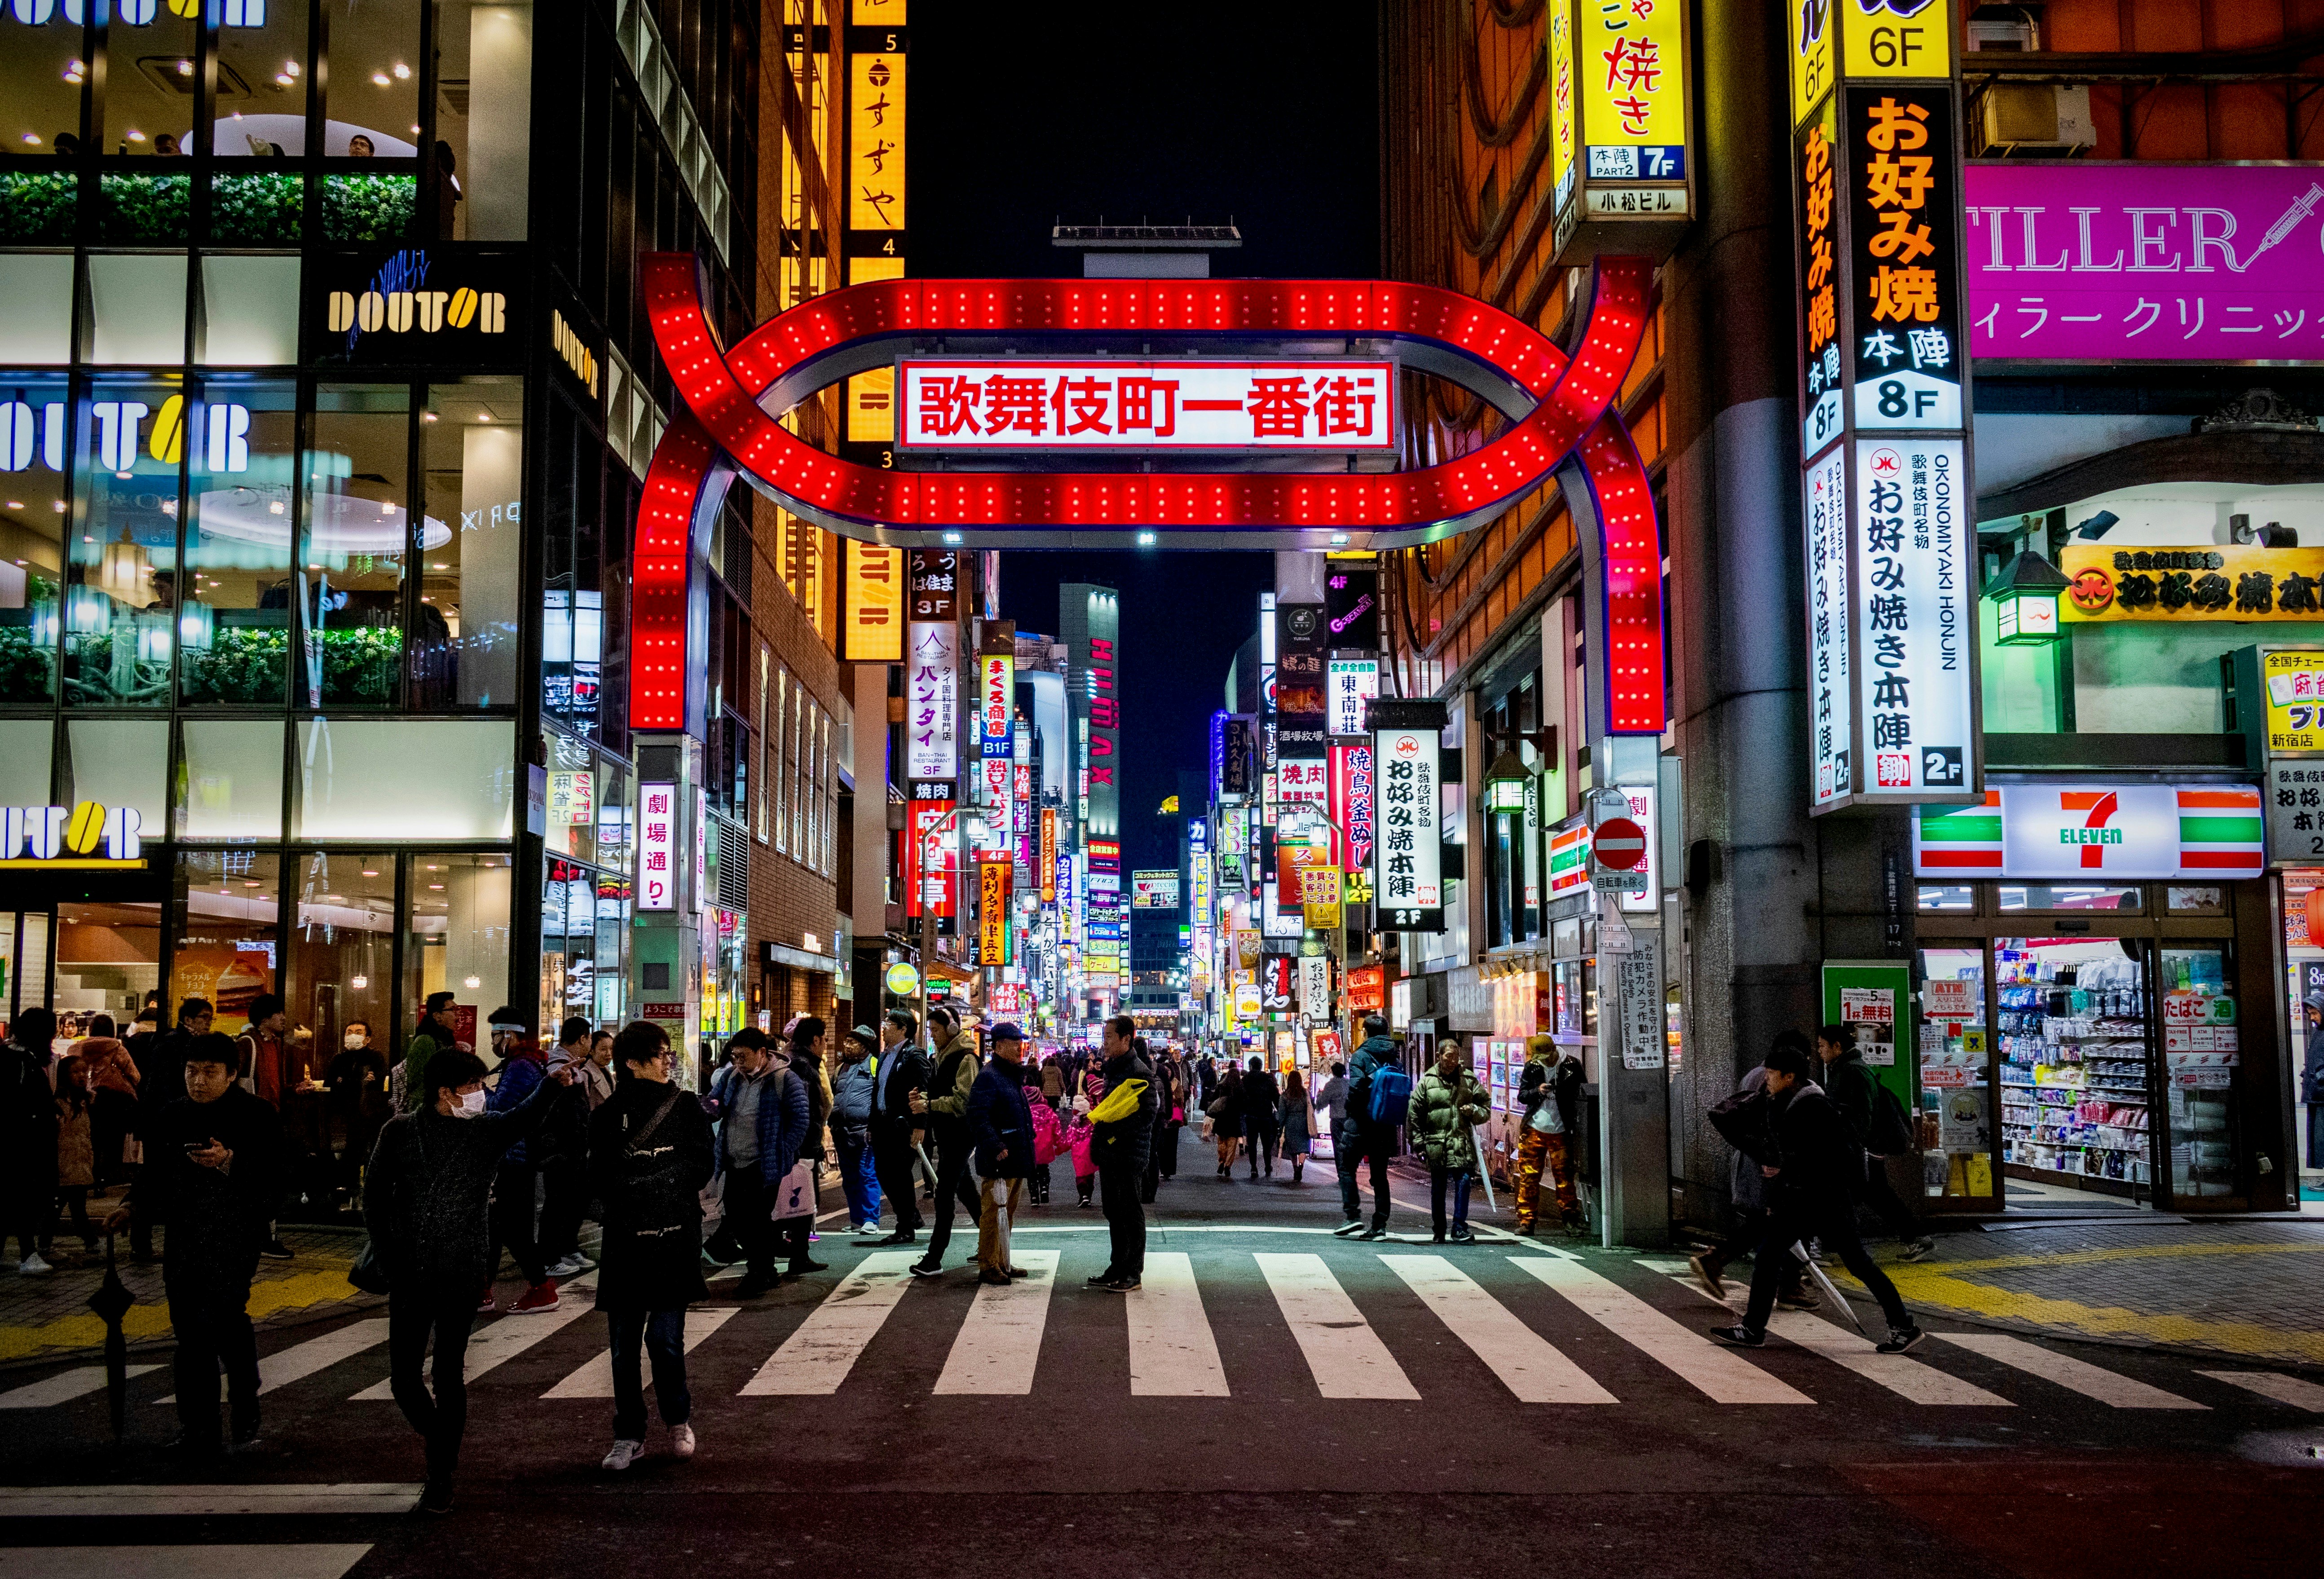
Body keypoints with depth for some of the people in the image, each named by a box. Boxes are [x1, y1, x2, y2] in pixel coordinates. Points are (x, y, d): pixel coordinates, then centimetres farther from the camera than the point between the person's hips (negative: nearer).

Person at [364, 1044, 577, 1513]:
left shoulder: (487, 1130, 0)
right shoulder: (399, 1132, -2)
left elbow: (526, 1118, -13)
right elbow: (375, 1197, 5)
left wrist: (552, 1086, -31)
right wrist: (387, 1258, 1)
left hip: (462, 1276, -1)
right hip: (410, 1277, 1)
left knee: (448, 1375, 2)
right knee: (403, 1378, 6)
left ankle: (440, 1478, 12)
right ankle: (435, 1433, 37)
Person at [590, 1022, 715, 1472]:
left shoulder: (687, 1106, 7)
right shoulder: (609, 1115, 5)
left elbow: (701, 1167, -1)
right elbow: (601, 1180, -2)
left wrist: (638, 1184, -9)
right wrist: (666, 1182, -14)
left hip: (675, 1238, -1)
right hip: (625, 1241, 1)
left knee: (665, 1337, -6)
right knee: (624, 1342, 4)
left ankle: (678, 1419, 17)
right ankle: (629, 1435, 17)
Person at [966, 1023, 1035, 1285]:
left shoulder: (1013, 1076, 18)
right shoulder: (988, 1077, -14)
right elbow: (979, 1117, -23)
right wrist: (997, 1148, -28)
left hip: (1015, 1160, 10)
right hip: (998, 1162, -10)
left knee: (1008, 1213, 16)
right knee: (994, 1212, -6)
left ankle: (1001, 1264, 24)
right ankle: (988, 1267, -1)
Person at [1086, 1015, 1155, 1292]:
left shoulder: (1139, 1072, -14)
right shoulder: (1113, 1069, 15)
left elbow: (1146, 1114, -19)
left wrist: (1115, 1131, -19)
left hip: (1128, 1153, -9)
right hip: (1109, 1153, 9)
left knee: (1131, 1213, -1)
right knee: (1114, 1213, 14)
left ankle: (1133, 1273, 6)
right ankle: (1117, 1269, 23)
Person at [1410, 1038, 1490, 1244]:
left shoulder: (1469, 1079, 7)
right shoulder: (1427, 1081, 4)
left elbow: (1486, 1108, 14)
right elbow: (1414, 1114, 7)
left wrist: (1474, 1111, -8)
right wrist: (1418, 1142, 3)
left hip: (1462, 1143, 0)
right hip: (1436, 1144, 0)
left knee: (1464, 1181, -14)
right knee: (1438, 1188, 9)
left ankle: (1459, 1228, -6)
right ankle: (1439, 1232, 21)